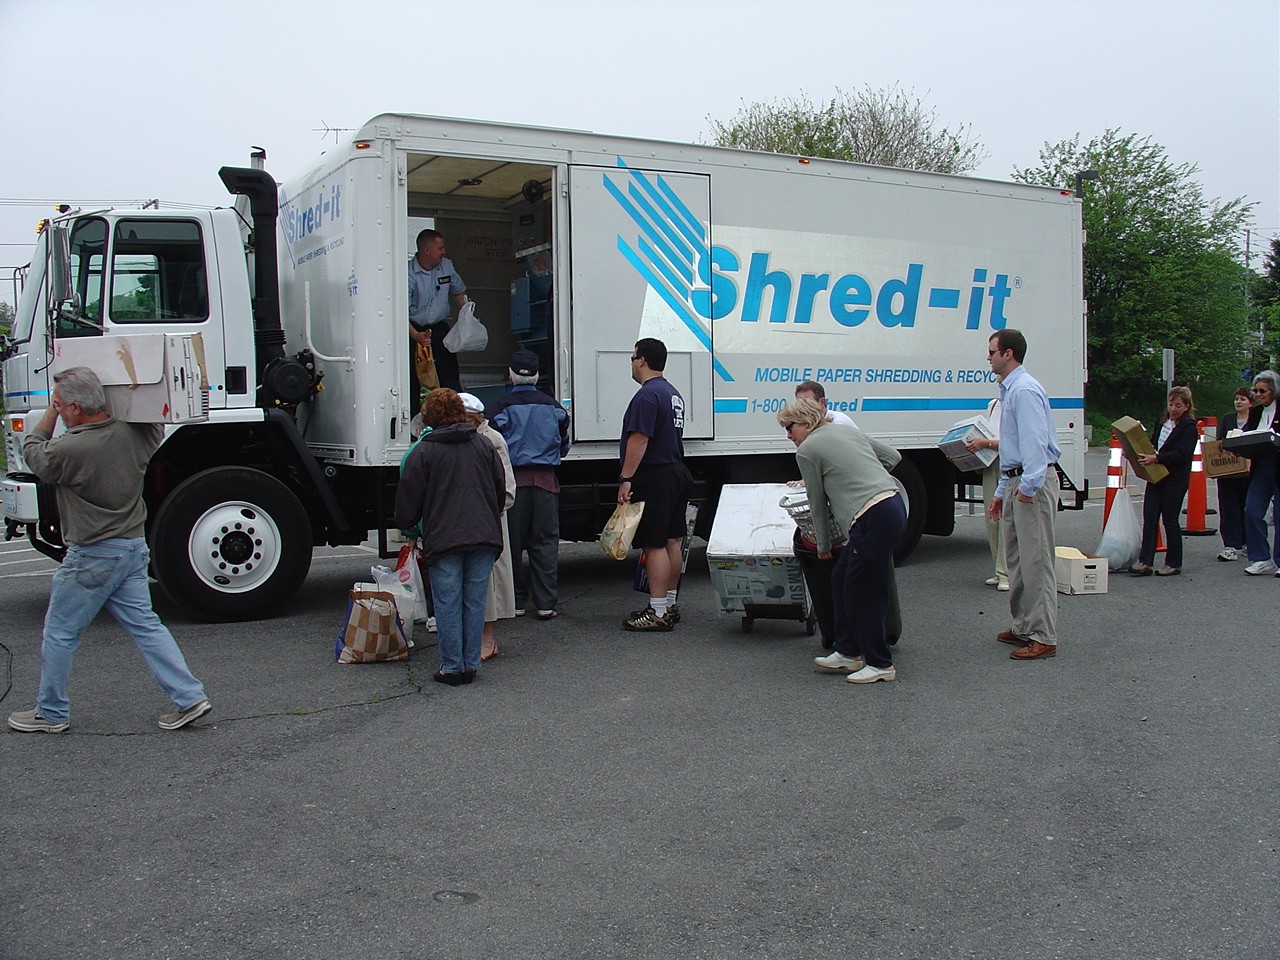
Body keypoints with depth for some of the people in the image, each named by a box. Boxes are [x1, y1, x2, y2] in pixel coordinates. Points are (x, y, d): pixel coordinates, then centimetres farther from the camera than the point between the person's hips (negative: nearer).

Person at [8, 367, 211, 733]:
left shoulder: (70, 449, -22)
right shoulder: (132, 432, -4)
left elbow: (33, 453, 0)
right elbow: (157, 429, 21)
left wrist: (51, 412, 10)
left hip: (91, 558, -7)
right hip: (134, 548, 7)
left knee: (60, 635, 11)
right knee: (145, 625, 12)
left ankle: (51, 713, 24)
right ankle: (190, 697, 7)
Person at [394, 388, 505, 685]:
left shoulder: (424, 451, -3)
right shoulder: (484, 445, 9)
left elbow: (409, 496, 0)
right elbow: (501, 489, 14)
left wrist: (406, 525, 18)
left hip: (443, 539, -4)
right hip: (484, 537, 4)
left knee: (448, 605, 3)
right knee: (475, 602, 9)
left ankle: (452, 668, 6)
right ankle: (471, 664, 13)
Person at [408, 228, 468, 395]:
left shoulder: (447, 266, 3)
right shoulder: (409, 273, -15)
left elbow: (459, 292, 20)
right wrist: (416, 336, -32)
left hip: (440, 329, 4)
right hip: (414, 330, -4)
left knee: (451, 379, 0)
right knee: (413, 381, -2)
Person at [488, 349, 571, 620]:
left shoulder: (502, 406, -5)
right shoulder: (552, 406, 4)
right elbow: (564, 446, 13)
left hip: (513, 480, -2)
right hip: (546, 479, 2)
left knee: (513, 542, 8)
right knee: (545, 542, 6)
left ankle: (516, 601, 13)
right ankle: (546, 604, 5)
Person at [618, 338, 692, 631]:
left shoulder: (647, 395, -16)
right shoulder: (673, 393, 17)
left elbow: (639, 439, -23)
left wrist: (626, 478, -22)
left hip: (653, 478, -10)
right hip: (676, 472, 10)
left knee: (654, 545, -8)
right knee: (671, 541, 14)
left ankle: (658, 613, -7)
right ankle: (669, 605, 23)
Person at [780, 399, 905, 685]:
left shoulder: (807, 450, -2)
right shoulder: (848, 430, 20)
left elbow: (818, 503, 5)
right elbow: (893, 456, 25)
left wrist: (823, 545, 18)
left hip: (873, 518, -9)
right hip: (893, 504, 9)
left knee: (863, 592, 1)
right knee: (841, 580, 16)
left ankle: (880, 665, 10)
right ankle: (849, 653, 23)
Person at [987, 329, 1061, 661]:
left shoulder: (1025, 390, -14)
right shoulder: (1008, 390, 20)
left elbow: (1035, 440, -24)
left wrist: (1028, 485, -29)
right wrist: (1001, 491, 27)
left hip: (1032, 485, -11)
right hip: (1014, 483, 11)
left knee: (1035, 561, -7)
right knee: (1016, 559, 15)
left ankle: (1043, 637, -3)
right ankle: (1023, 627, 25)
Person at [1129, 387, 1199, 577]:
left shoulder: (1189, 427, -8)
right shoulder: (1162, 421, 14)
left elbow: (1180, 454, -20)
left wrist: (1156, 458, -30)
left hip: (1175, 479, -6)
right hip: (1155, 477, 6)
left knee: (1170, 521, 1)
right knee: (1149, 519, -2)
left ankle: (1173, 563, 13)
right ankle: (1144, 561, -4)